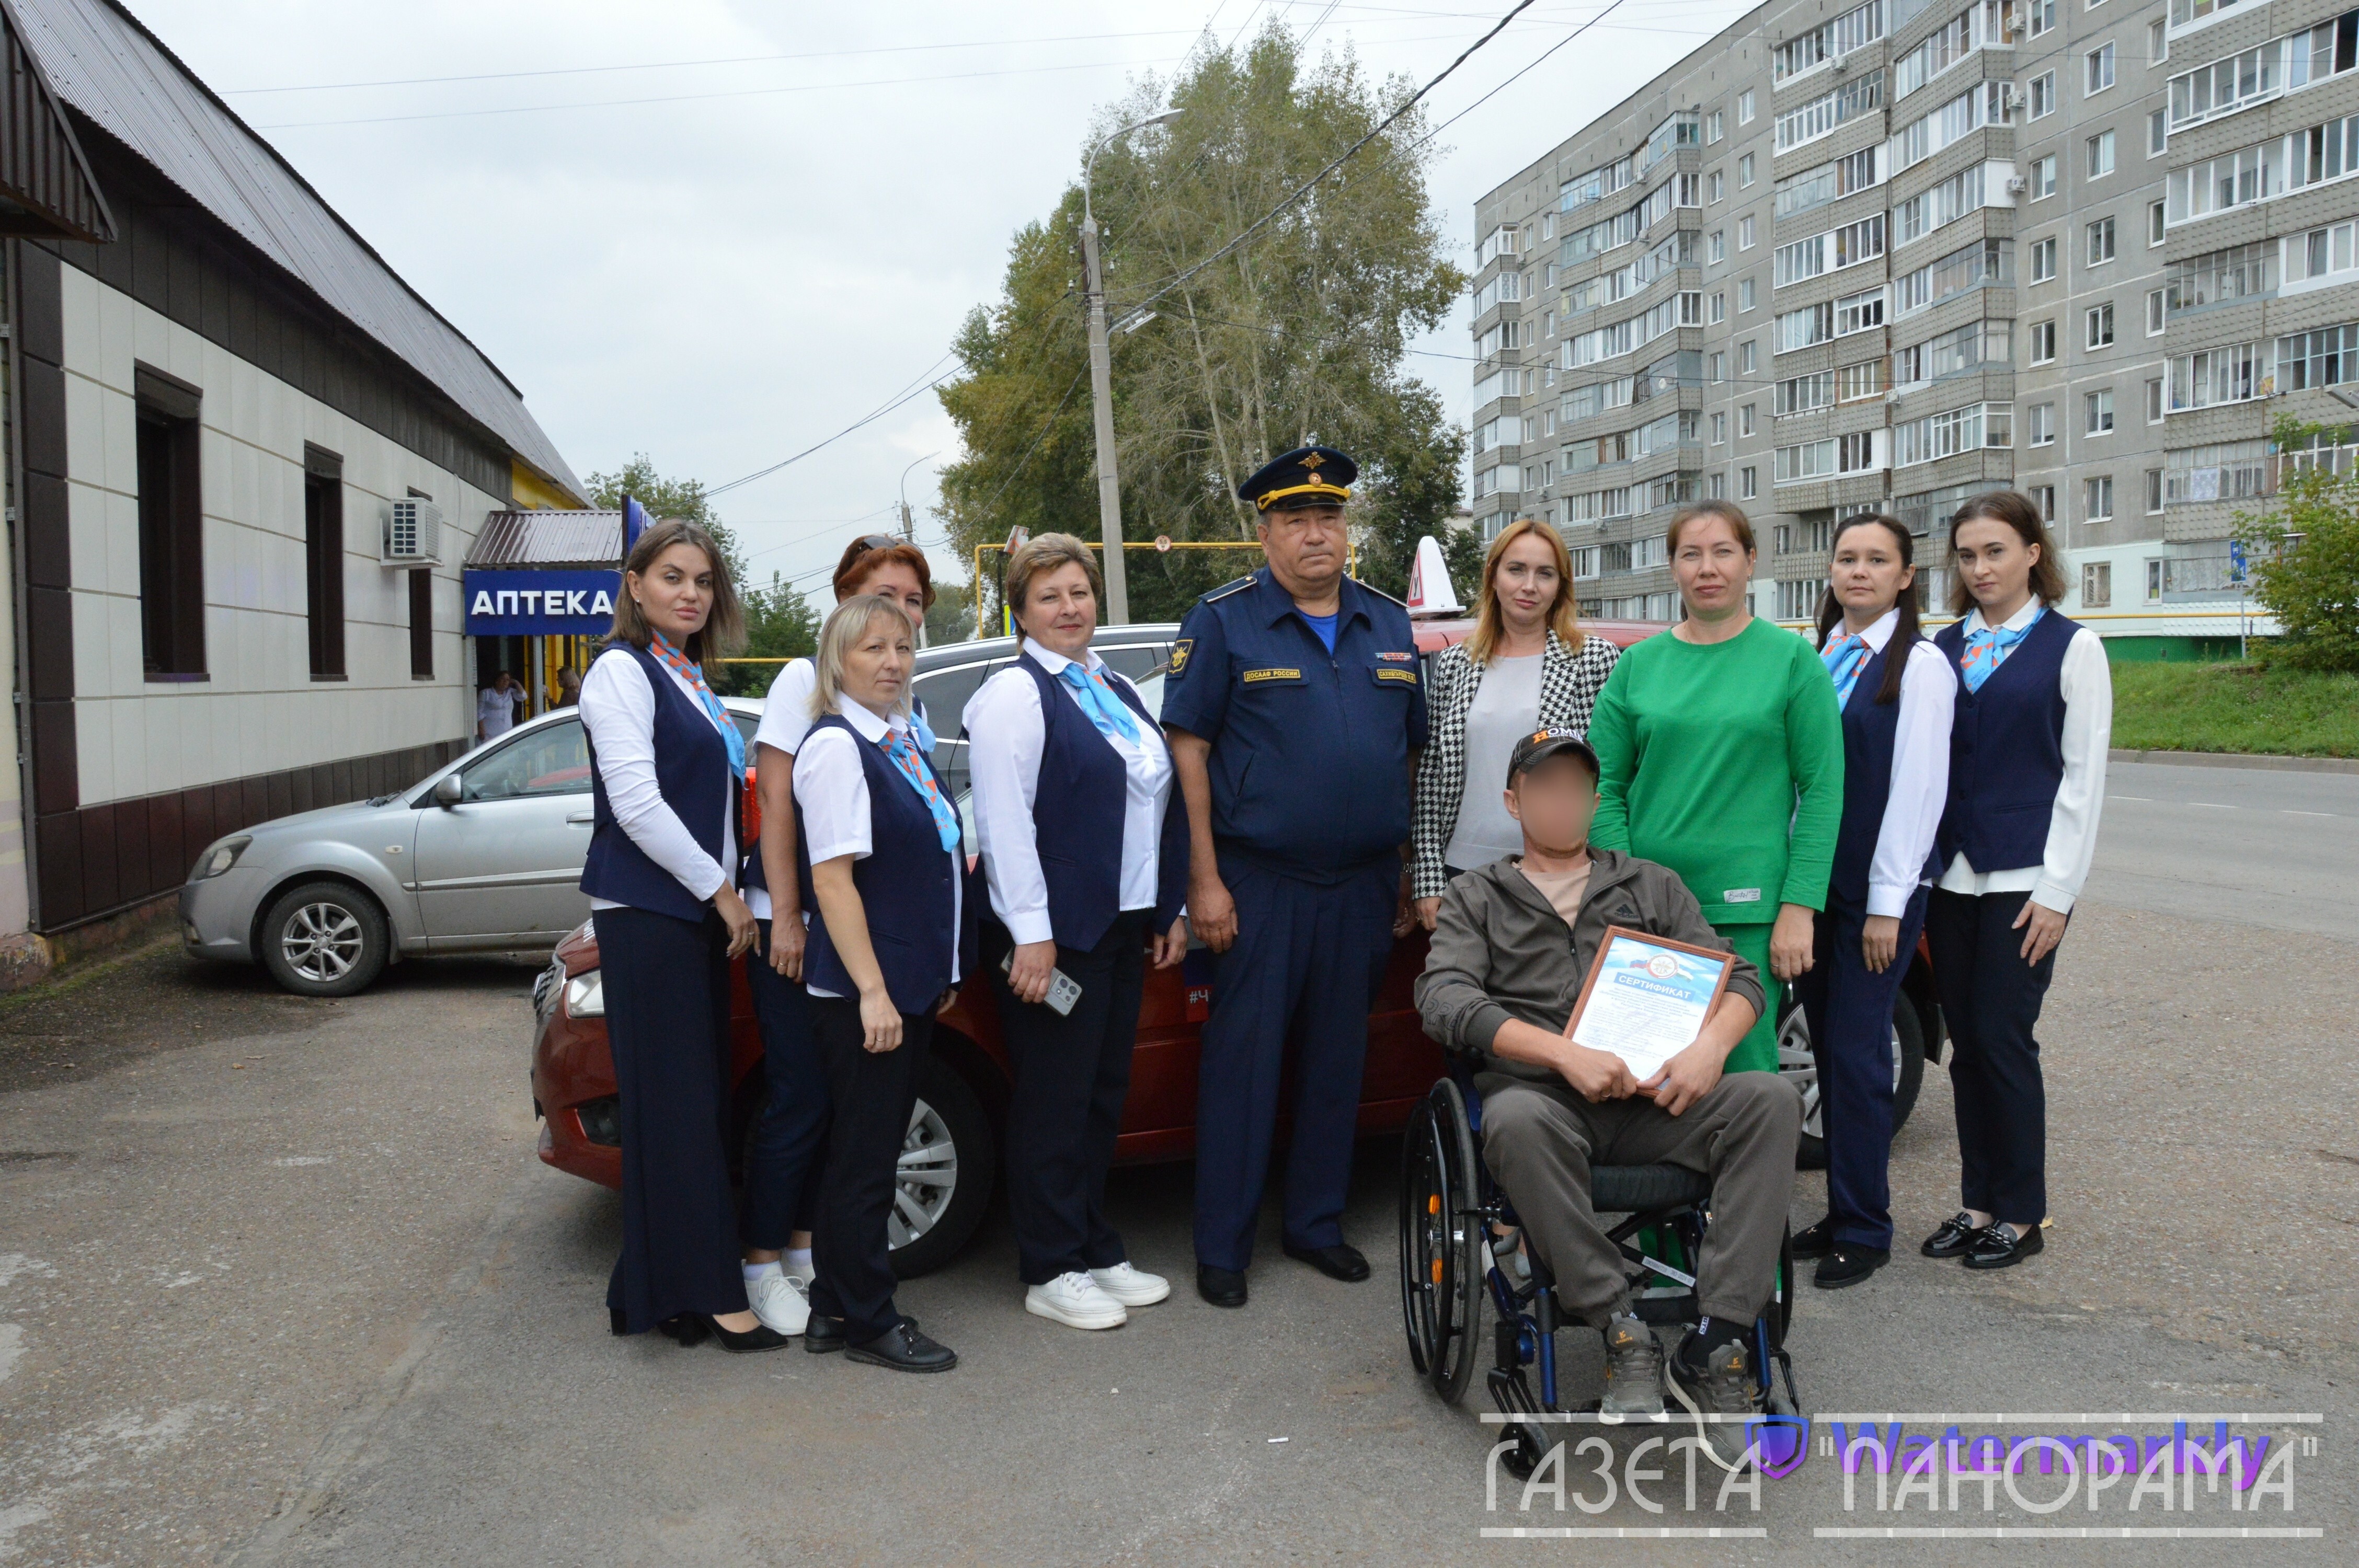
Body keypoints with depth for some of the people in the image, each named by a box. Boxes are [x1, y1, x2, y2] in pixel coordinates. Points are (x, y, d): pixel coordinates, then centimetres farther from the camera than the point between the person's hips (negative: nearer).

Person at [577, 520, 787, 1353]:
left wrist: (726, 890, 13)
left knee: (698, 1099, 9)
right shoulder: (623, 669, -8)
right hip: (645, 914, -9)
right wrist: (720, 890, -12)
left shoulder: (688, 678, 18)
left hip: (697, 910, 9)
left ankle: (663, 1287, 17)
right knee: (673, 1103, -6)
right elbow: (635, 802, -16)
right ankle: (706, 1292, -1)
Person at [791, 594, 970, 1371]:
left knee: (870, 1151, 15)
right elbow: (833, 878, -18)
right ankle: (866, 1321, 13)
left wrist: (937, 972, 19)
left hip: (910, 984, 9)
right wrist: (872, 990, -21)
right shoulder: (835, 746, -13)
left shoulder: (903, 740, 12)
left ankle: (836, 1308, 26)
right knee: (864, 1155, 1)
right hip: (860, 991, -9)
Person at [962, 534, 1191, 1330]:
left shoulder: (1117, 691, 16)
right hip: (1054, 932, -8)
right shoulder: (1014, 694, -9)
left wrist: (1170, 909, 15)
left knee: (1103, 1094, 15)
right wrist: (1031, 934, -22)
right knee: (1056, 1102, 1)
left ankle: (1096, 1251, 27)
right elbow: (1004, 820, -17)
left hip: (1122, 927, 8)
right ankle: (1050, 1272, 12)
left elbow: (1160, 804, 19)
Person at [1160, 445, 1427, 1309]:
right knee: (1242, 1059, 0)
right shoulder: (1223, 622, -3)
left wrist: (1409, 874, 11)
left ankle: (1317, 1223, 27)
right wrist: (1206, 880, -12)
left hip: (1363, 884, 5)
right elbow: (1187, 748, -6)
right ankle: (1222, 1246, 12)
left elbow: (1415, 748, 15)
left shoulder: (1388, 623, 11)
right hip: (1259, 882, -4)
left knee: (1339, 1058, 12)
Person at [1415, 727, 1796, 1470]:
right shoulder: (1477, 897, 17)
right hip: (1542, 1095, -2)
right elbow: (1444, 1001, -1)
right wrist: (1567, 1054, -15)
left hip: (1652, 1103, 3)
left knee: (1772, 1099, -26)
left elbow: (1740, 976, 16)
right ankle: (1623, 1334, -25)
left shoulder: (1652, 885, 25)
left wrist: (1711, 1044, -9)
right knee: (1516, 1119, -38)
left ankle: (1715, 1344, -26)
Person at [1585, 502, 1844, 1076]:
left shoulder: (1792, 658, 1)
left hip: (1749, 906, -2)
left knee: (1743, 1061, 2)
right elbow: (1605, 787, 4)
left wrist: (1799, 906, -10)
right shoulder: (1638, 664, 7)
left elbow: (1822, 790, -3)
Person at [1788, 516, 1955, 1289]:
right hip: (1813, 879, 6)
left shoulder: (1920, 664, -6)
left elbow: (1918, 786, -11)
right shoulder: (1816, 656, 12)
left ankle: (1864, 1230, 9)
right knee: (1827, 1047, 10)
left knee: (1855, 1051, -4)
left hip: (1878, 888, -6)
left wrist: (1888, 903, -14)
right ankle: (1840, 1214, 21)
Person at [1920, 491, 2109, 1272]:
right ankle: (1979, 1202, 19)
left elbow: (2083, 776, -4)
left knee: (2003, 1039, -3)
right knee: (1966, 1044, 8)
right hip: (1951, 877, 4)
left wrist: (2057, 892, -9)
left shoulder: (2072, 647, -1)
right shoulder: (1942, 648, 11)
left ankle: (2020, 1214, 12)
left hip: (2022, 882, -4)